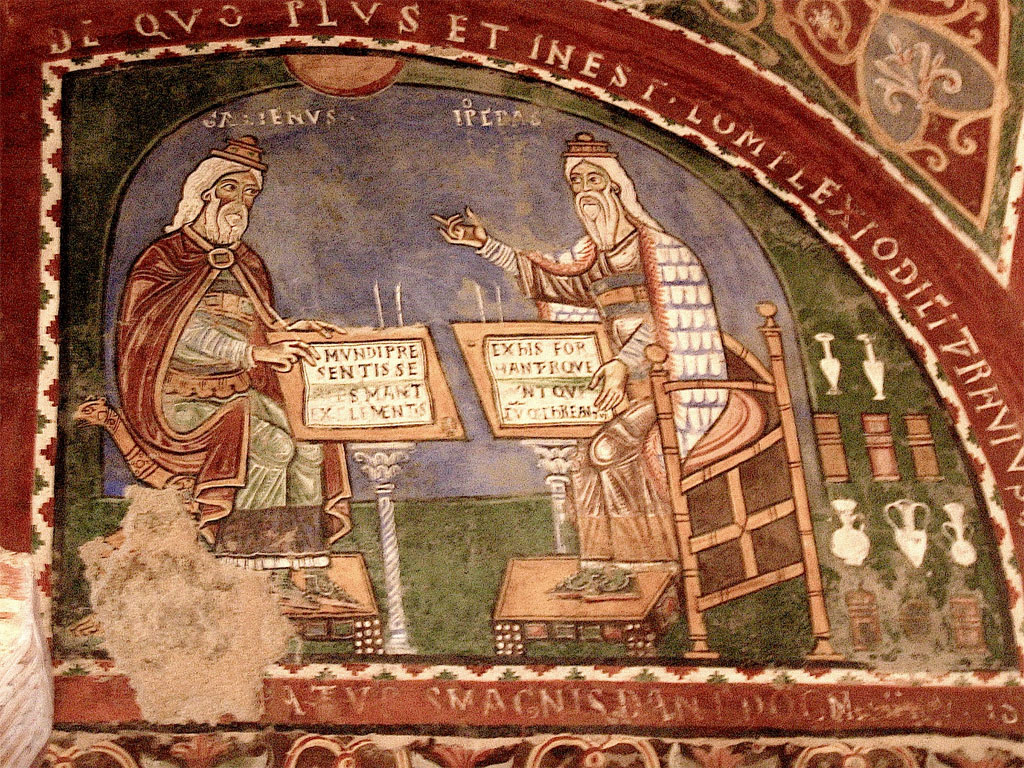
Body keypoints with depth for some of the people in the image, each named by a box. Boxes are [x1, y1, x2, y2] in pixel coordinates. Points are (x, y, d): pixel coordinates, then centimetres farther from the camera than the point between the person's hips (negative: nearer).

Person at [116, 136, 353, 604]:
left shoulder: (246, 264, 19)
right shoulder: (166, 258, -2)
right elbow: (184, 333, -17)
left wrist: (293, 330, -3)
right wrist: (257, 352, -26)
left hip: (237, 394, 6)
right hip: (182, 399, -6)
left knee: (315, 440, -20)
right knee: (274, 446, -29)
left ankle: (311, 574, -23)